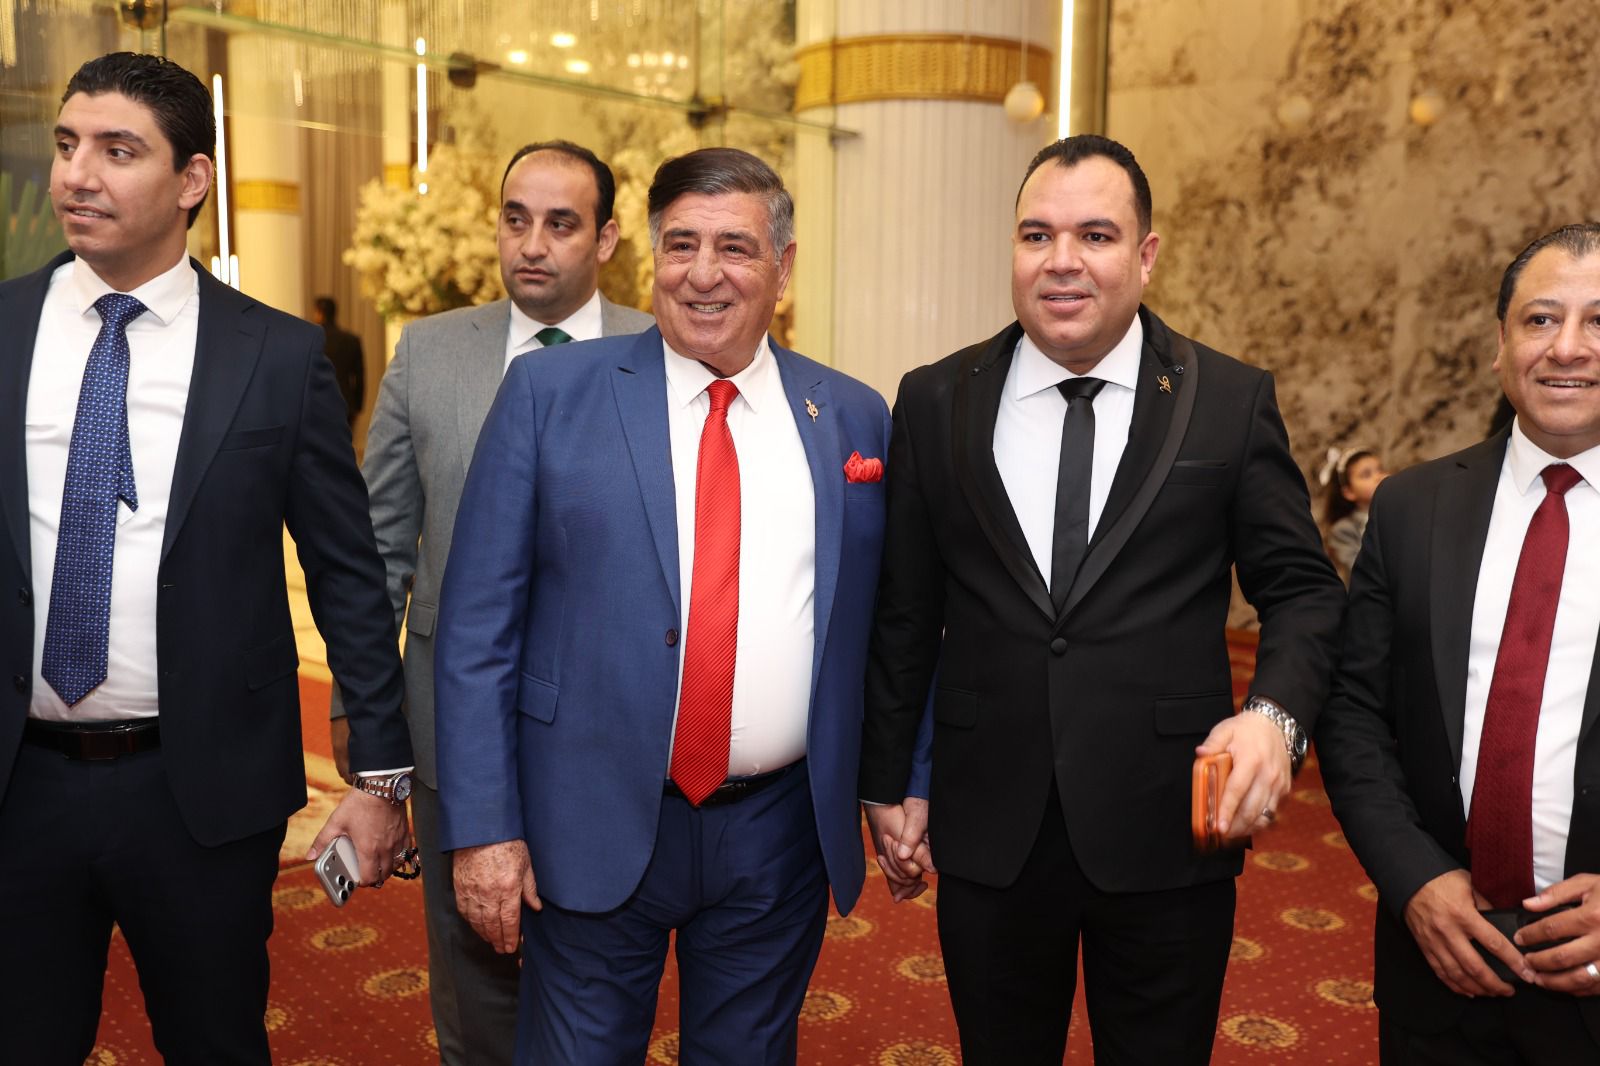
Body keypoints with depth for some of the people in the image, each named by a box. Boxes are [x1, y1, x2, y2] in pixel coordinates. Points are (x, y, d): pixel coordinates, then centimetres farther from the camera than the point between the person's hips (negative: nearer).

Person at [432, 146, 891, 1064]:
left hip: (782, 832, 2)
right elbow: (478, 624, -5)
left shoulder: (854, 418, 3)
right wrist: (483, 825, -7)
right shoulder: (551, 393, -4)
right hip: (597, 826, -2)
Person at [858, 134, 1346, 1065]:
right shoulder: (936, 403, 1)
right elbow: (905, 612, 5)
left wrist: (1278, 712, -17)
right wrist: (886, 780, 8)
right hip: (989, 837, 1)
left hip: (1168, 836, -1)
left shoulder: (1232, 401, -2)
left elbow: (1302, 587, 2)